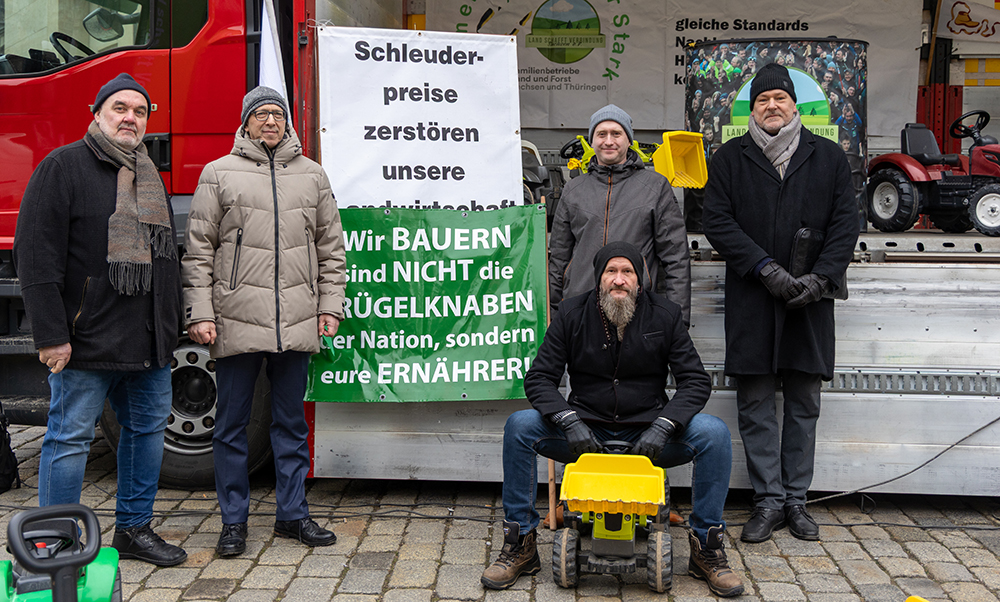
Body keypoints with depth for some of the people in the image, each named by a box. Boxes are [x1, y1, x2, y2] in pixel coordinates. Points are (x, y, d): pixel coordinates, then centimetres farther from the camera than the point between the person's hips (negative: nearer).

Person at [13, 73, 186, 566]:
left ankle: (134, 529, 25)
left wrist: (171, 329, 17)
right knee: (71, 437, -1)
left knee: (148, 427, 12)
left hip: (149, 341, 7)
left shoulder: (149, 175, 17)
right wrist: (50, 334, -18)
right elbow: (36, 252, -12)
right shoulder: (64, 166, -5)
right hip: (87, 338, -7)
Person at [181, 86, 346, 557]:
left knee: (291, 422, 10)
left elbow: (331, 247, 15)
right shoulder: (219, 174, 5)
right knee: (232, 425, 5)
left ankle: (292, 514, 21)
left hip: (297, 323, 2)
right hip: (236, 321, -2)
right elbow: (199, 250, 2)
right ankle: (234, 521, 17)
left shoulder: (312, 175, 13)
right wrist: (200, 314, -5)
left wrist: (330, 305, 7)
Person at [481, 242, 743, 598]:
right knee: (519, 425, -24)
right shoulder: (572, 314, -1)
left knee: (714, 433, -24)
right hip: (585, 430, 0)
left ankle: (707, 548, -8)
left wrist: (662, 426, -18)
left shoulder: (664, 315, 0)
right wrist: (570, 422, -20)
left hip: (647, 432, 0)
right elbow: (539, 378, -2)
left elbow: (696, 381, -2)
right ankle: (520, 545, -11)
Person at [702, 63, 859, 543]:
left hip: (810, 298, 1)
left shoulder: (828, 157, 10)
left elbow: (845, 223, 5)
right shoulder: (730, 158, 7)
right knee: (755, 405, 1)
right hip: (751, 300, -1)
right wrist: (765, 269, -13)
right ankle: (769, 500, 11)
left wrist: (821, 276, -10)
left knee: (803, 404, 7)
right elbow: (717, 222, -3)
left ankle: (796, 499, 18)